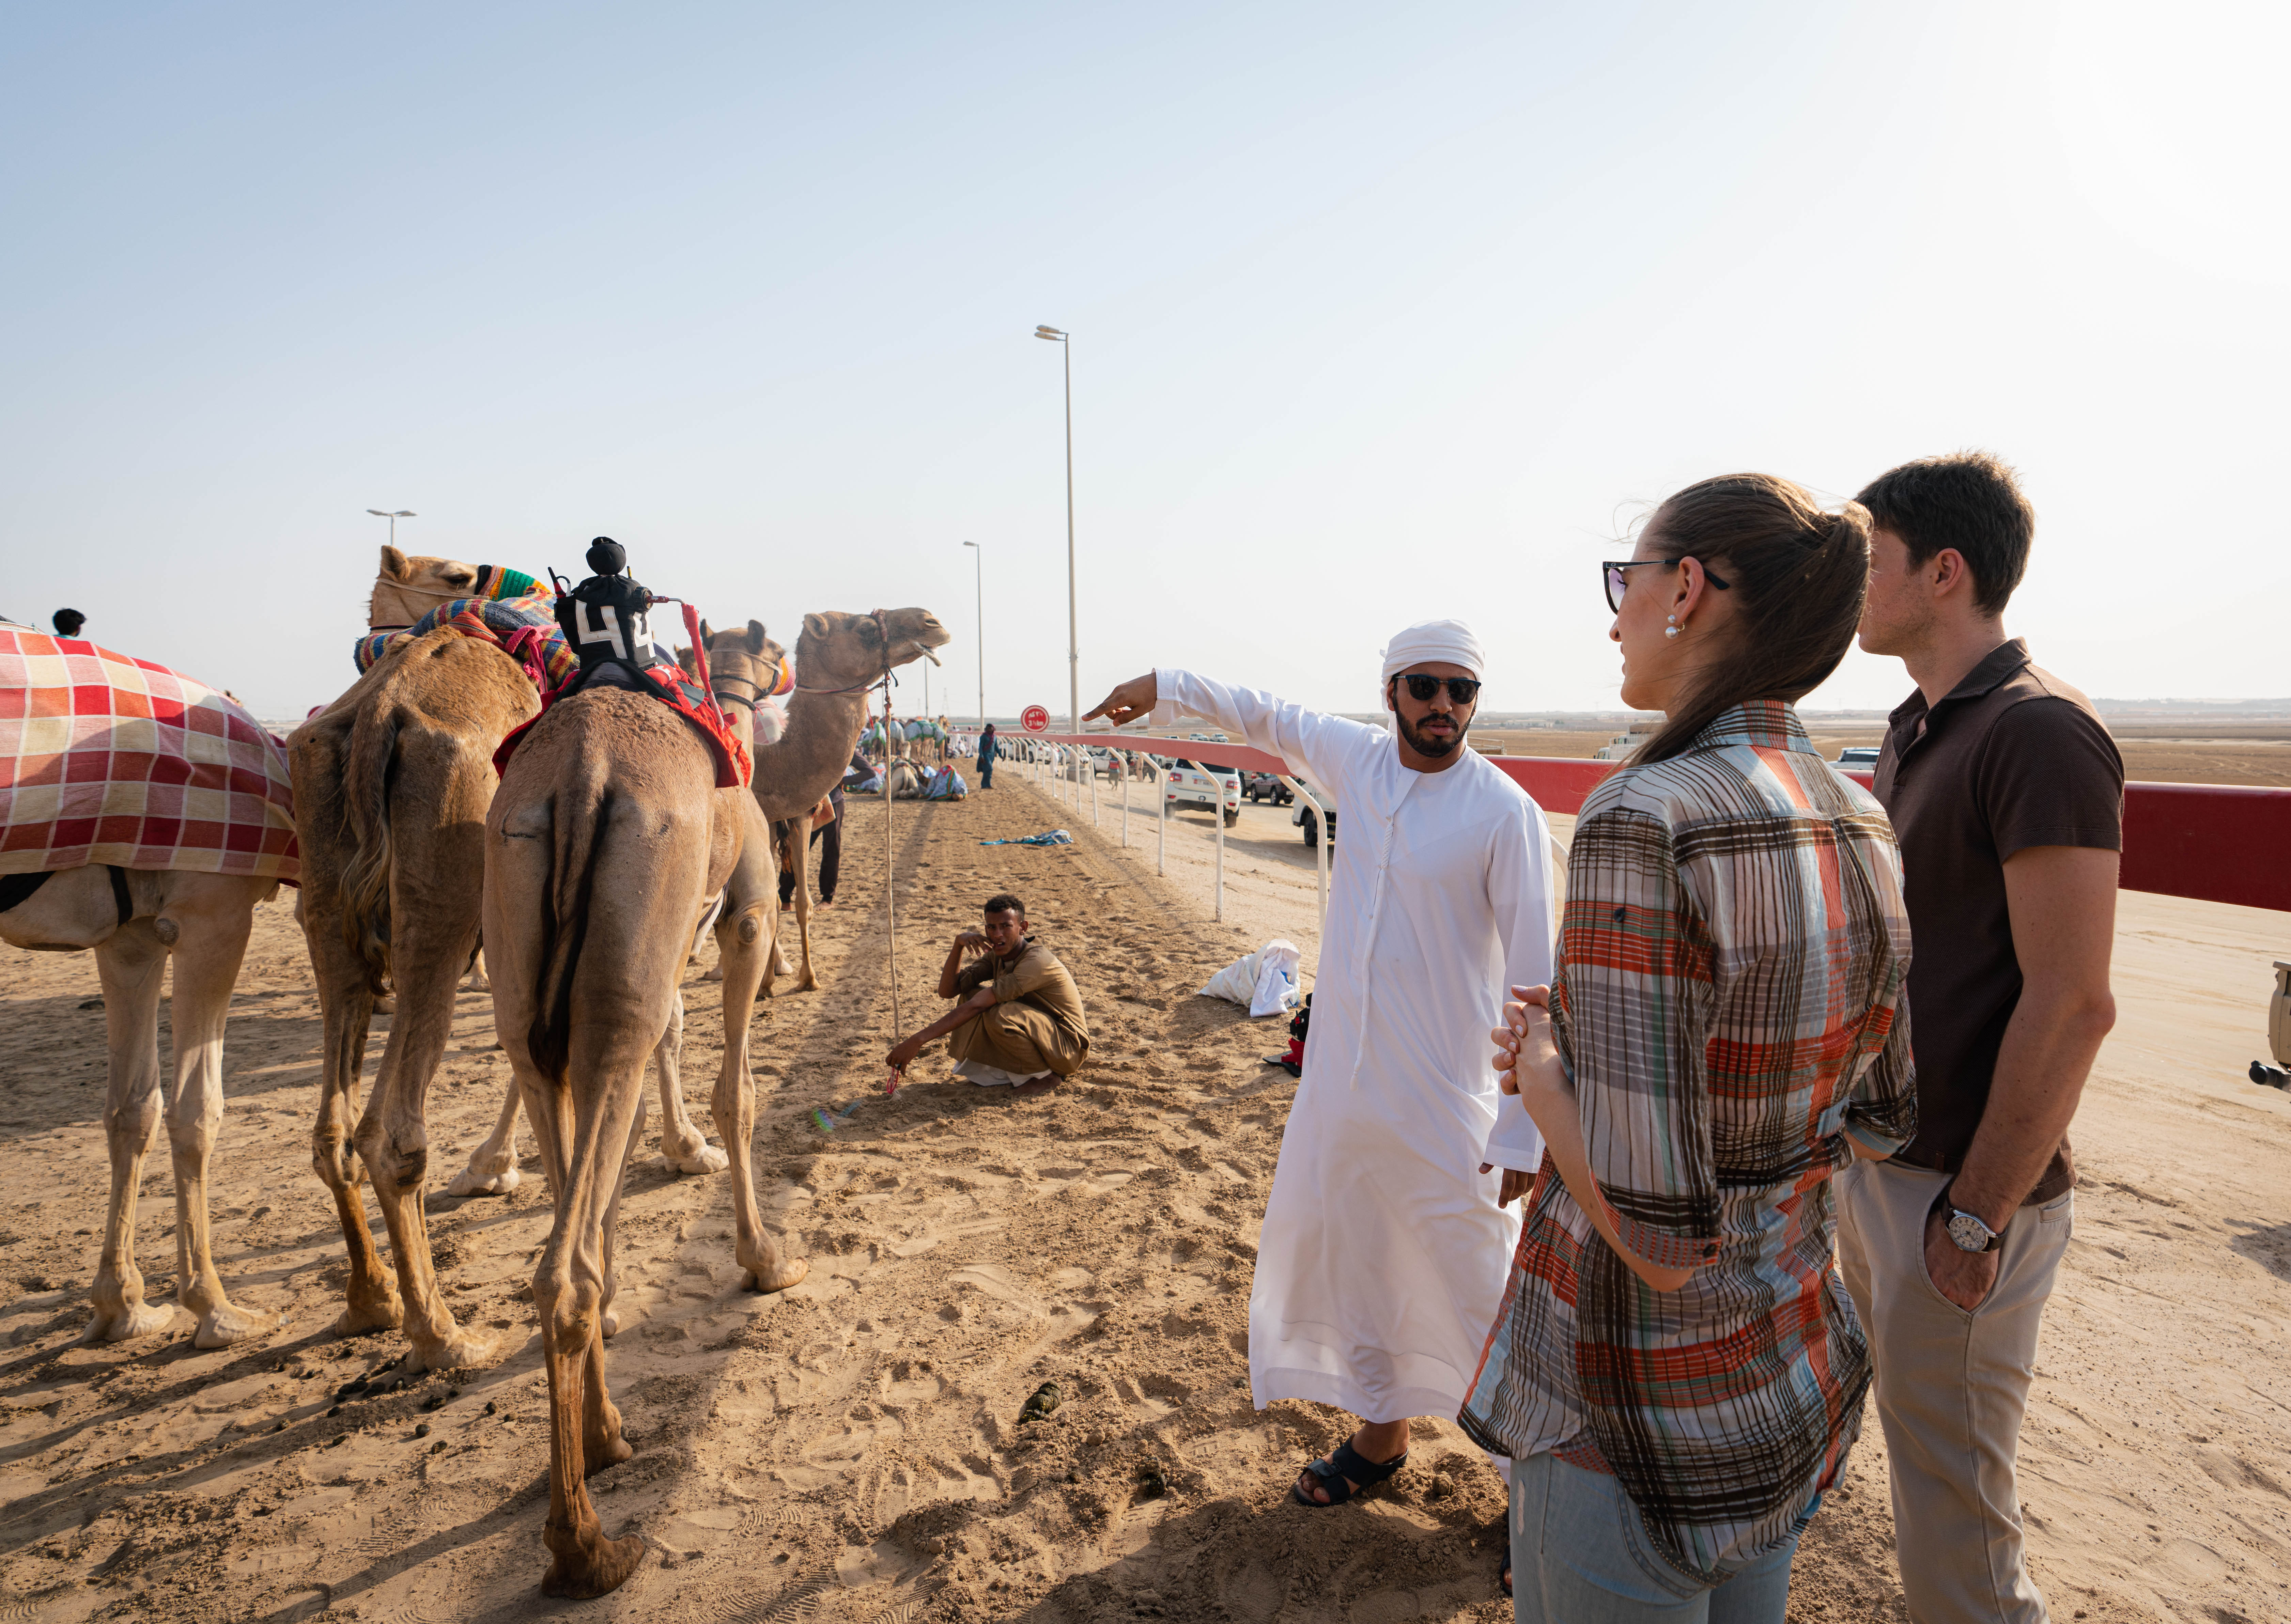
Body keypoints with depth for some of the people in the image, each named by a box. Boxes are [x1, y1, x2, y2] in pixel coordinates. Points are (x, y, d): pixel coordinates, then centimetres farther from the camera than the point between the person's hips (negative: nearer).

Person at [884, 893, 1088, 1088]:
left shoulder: (1037, 961, -28)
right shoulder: (997, 954, 0)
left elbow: (976, 1007, -34)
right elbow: (947, 991, -5)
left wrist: (918, 1040, -37)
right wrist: (959, 944, -19)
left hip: (1068, 1047, -8)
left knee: (998, 1014, -32)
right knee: (970, 993, -4)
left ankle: (1043, 1074, -11)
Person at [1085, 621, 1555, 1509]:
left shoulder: (1506, 813, -14)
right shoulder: (1358, 759, 2)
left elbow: (1533, 980, -14)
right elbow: (1267, 715, 22)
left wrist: (1524, 1135, -16)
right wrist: (1164, 686, 23)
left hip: (1445, 1102, -6)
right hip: (1340, 1081, 6)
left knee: (1478, 1290, 0)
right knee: (1350, 1262, 19)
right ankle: (1380, 1432, 41)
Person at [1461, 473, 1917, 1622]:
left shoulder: (1646, 821, -28)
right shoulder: (1860, 825, -2)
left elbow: (1657, 1236, -29)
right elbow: (1883, 1122, 9)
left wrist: (1541, 1070, -11)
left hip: (1641, 1415, -7)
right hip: (1795, 1377, 8)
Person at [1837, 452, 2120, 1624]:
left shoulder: (2038, 730, -18)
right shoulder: (1917, 733, 11)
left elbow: (2073, 1003, -22)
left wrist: (1978, 1215, -19)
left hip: (1960, 1190, -9)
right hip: (1875, 1165, 9)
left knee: (1954, 1527, 5)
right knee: (1912, 1454, 23)